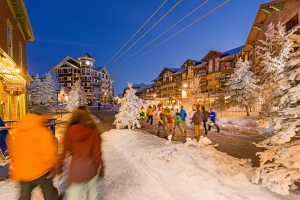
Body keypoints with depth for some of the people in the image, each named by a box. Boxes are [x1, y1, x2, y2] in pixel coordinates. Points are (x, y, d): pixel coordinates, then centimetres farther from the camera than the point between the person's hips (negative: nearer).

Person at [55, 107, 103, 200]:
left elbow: (64, 150, -3)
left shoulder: (70, 131, -9)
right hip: (91, 167, 0)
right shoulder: (93, 131, -13)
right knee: (92, 191, 23)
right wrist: (100, 165, 6)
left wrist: (58, 167, 10)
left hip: (76, 168, 1)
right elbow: (96, 151, -8)